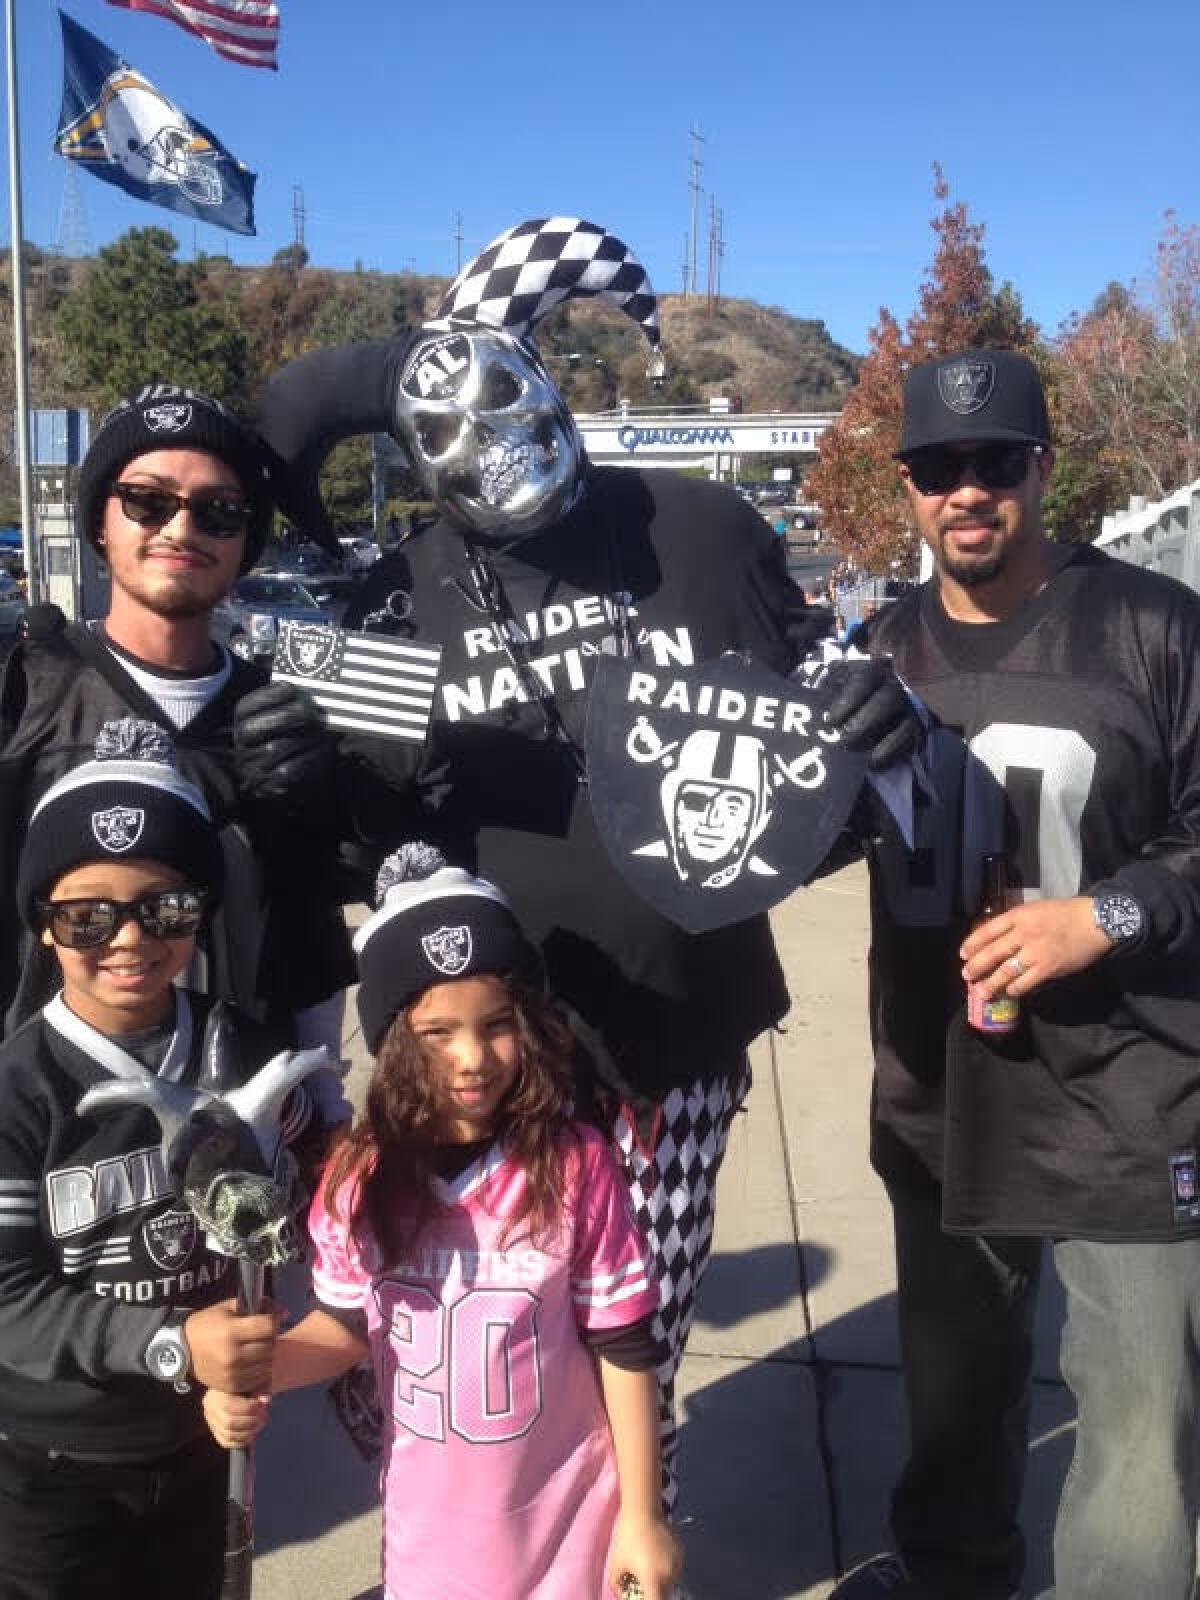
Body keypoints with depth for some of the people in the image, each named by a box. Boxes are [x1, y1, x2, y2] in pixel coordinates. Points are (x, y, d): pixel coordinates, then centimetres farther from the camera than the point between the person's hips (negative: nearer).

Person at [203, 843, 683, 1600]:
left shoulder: (576, 1166, -20)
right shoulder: (363, 1175, -13)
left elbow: (623, 1350, -12)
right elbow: (349, 1322, 3)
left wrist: (642, 1513, -6)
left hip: (563, 1515, -2)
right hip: (427, 1521, 3)